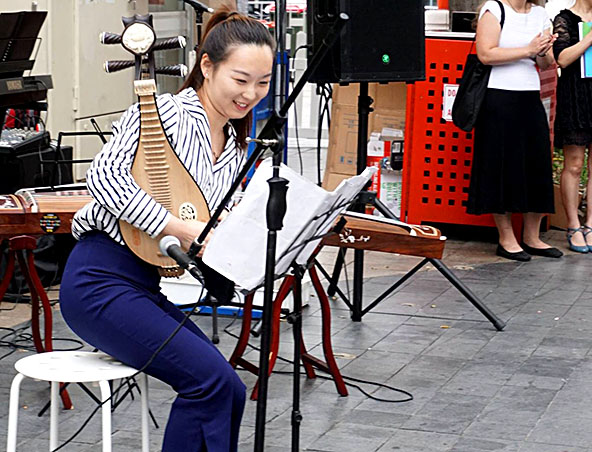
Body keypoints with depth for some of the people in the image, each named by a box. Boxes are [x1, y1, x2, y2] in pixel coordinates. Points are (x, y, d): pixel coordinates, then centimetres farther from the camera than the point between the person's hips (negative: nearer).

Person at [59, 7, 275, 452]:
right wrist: (182, 228, -28)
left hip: (148, 288, 9)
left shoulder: (235, 148, 12)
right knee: (209, 377, -21)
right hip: (100, 281, -9)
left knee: (229, 393, 1)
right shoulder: (165, 111, -13)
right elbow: (105, 176, -26)